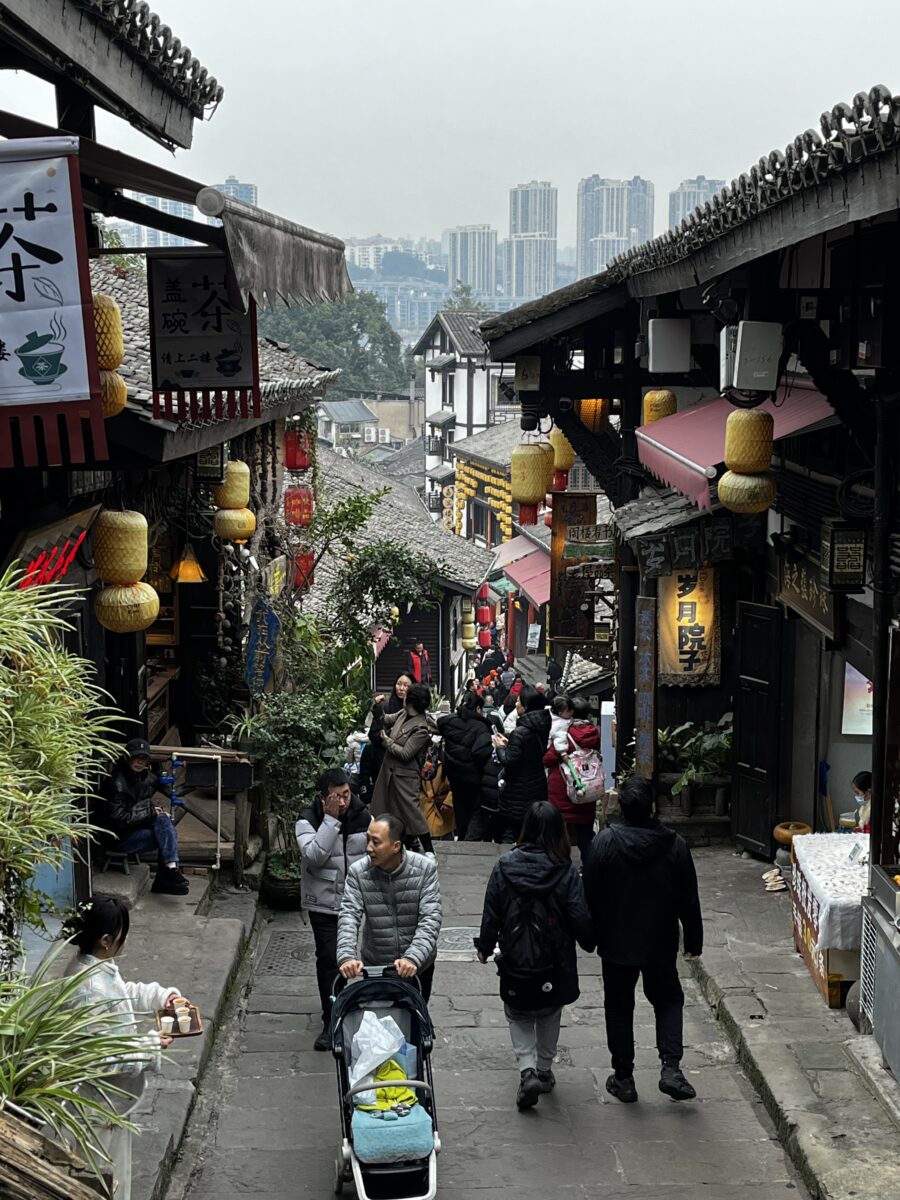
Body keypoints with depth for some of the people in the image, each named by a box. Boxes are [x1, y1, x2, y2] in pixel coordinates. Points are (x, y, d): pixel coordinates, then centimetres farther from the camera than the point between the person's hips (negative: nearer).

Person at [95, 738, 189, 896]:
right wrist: (150, 812, -17)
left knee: (164, 820, -18)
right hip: (116, 838, -8)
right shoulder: (115, 782, -20)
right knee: (166, 835, -20)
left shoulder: (146, 777, 4)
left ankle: (170, 870, -25)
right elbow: (119, 819, -23)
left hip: (134, 828, 8)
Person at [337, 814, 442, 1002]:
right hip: (374, 966, 0)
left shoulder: (425, 868, -15)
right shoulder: (358, 872, -12)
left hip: (417, 966, 0)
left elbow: (430, 919, -19)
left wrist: (413, 958, -33)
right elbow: (349, 916, -17)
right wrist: (346, 956, -35)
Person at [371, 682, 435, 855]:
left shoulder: (421, 728, -23)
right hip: (389, 769, 9)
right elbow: (386, 720, 22)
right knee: (383, 807, 17)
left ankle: (429, 849, 3)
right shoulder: (403, 714, 2)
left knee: (411, 809, -6)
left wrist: (387, 741, -13)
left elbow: (405, 753, -23)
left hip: (405, 775, -9)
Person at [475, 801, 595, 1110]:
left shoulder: (505, 867, -11)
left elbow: (491, 913, -4)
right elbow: (580, 919, -10)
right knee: (550, 1015, 23)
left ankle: (528, 1070, -3)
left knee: (518, 1016, 17)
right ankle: (544, 1070, 34)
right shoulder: (565, 873, -15)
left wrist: (485, 947, 12)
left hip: (515, 960, 0)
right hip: (554, 961, 0)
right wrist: (591, 943, 11)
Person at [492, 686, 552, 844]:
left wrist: (500, 747, -3)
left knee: (510, 832, 0)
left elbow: (508, 761, -20)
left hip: (519, 794, -8)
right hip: (537, 789, 8)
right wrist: (508, 743, 11)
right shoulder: (541, 729, 4)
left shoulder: (520, 732, -22)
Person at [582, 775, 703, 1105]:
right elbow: (689, 900, -3)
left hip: (616, 944, -1)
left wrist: (591, 936, 7)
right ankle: (671, 1067, 4)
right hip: (661, 944, 1)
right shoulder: (675, 845, -10)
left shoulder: (604, 843, -14)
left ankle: (623, 1078, 17)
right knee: (668, 1000, 19)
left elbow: (590, 895, -8)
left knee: (619, 1007, 13)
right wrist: (693, 940, 9)